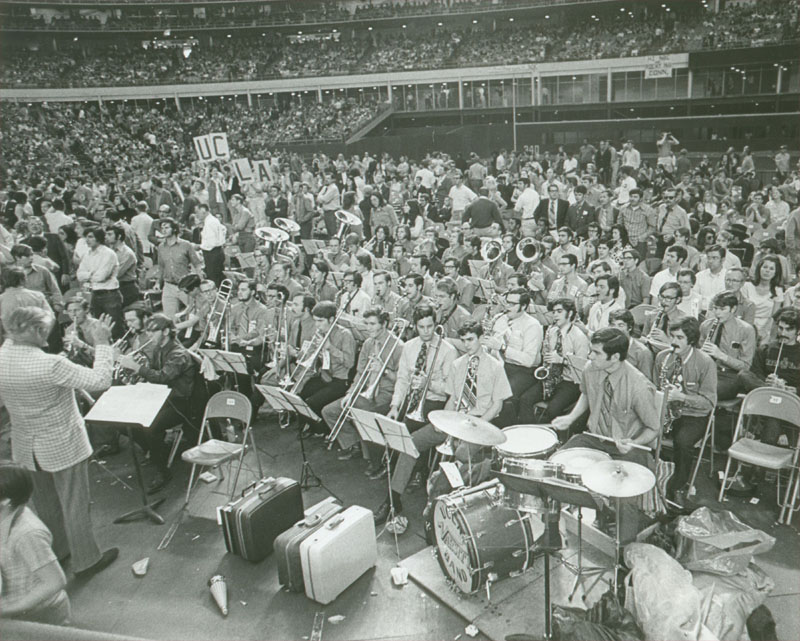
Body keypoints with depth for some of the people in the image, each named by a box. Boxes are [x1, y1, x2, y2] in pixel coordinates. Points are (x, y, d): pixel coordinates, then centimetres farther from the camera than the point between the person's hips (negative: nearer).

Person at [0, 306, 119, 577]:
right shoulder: (50, 365, -31)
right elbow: (100, 380, -28)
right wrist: (102, 343, -20)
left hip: (26, 448, 7)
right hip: (63, 445, -7)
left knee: (45, 502, 26)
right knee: (74, 504, 10)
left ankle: (56, 550, 45)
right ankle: (85, 560, 25)